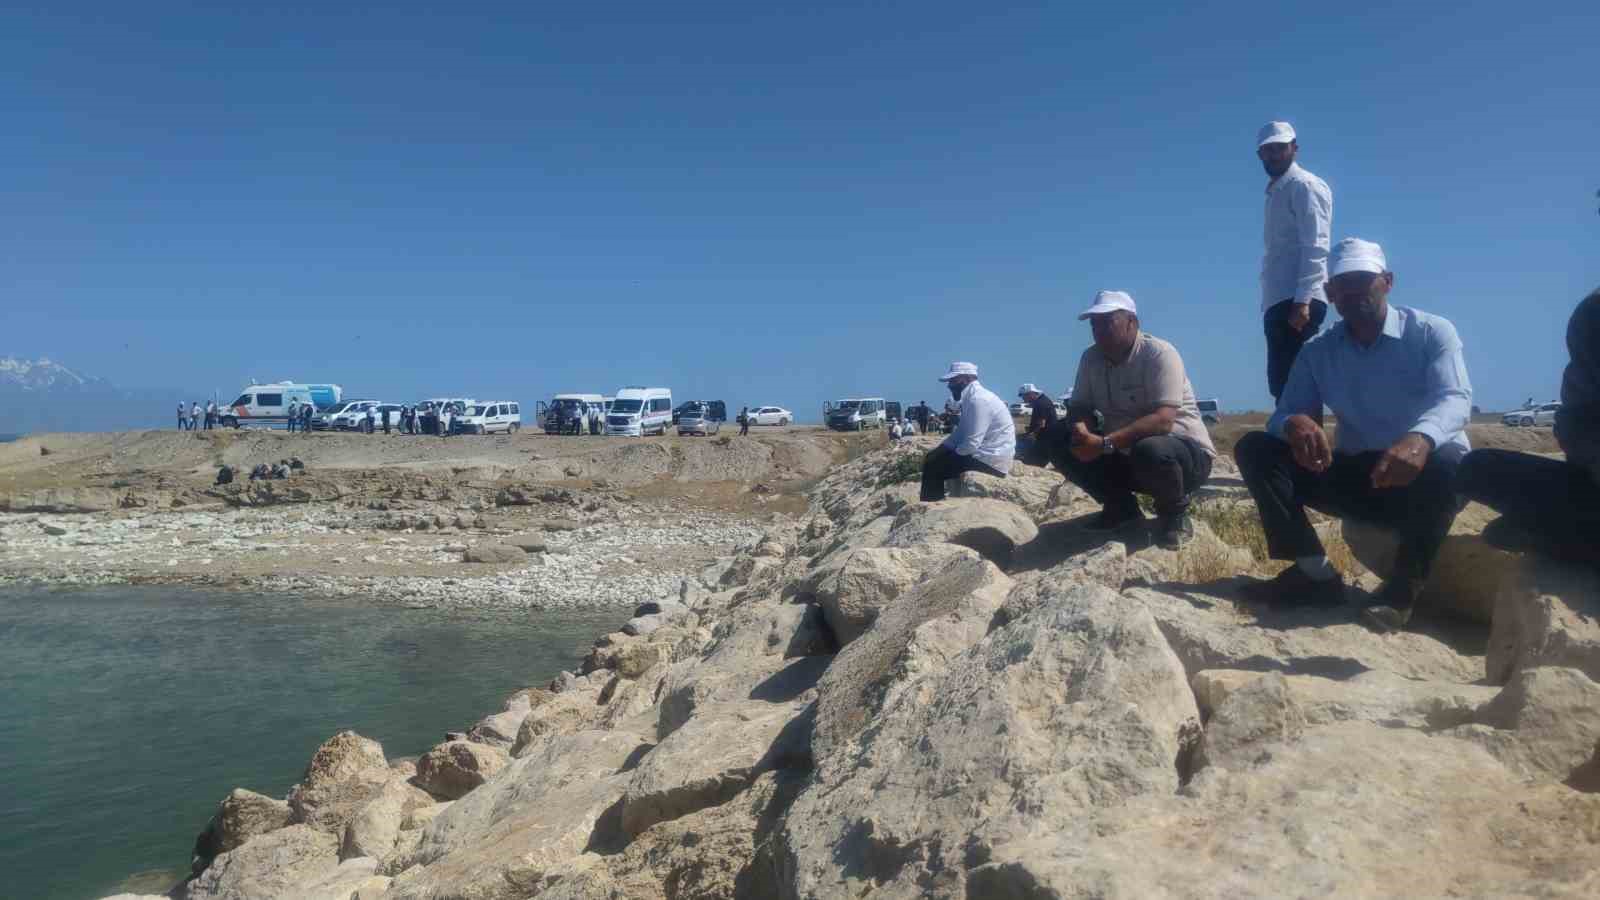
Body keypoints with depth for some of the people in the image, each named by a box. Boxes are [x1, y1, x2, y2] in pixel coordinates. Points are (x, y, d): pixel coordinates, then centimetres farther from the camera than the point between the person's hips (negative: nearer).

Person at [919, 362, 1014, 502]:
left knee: (932, 465, -10)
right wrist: (939, 449, 7)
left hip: (990, 460, -10)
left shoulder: (978, 400, -21)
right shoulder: (974, 396, 11)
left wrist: (953, 454, -7)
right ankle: (933, 503, 19)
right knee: (934, 456, 15)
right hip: (984, 454, 10)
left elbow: (972, 443, -25)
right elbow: (961, 432, 18)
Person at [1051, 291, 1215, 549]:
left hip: (1185, 452, -6)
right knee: (1057, 438, -9)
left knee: (1149, 451, -40)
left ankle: (1174, 514, -7)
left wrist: (1105, 443, -40)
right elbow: (1080, 407, -1)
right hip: (1125, 455, 6)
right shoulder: (1091, 358, -1)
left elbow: (1163, 420, -32)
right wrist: (1080, 431, -27)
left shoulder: (1159, 354, -21)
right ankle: (1121, 507, 4)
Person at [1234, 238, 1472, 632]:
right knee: (1255, 448, -14)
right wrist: (1295, 424, -32)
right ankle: (1316, 573, -17)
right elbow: (1284, 416, -4)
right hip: (1356, 476, 4)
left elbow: (1455, 399, -22)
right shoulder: (1317, 352, 5)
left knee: (1445, 463, -39)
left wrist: (1421, 438, -47)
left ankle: (1403, 586, -22)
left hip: (1421, 479, -3)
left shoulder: (1432, 332, -5)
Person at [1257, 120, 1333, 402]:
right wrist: (1270, 304, 10)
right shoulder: (1275, 192, 24)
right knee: (1282, 383, 8)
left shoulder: (1305, 186, -1)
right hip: (1280, 302, 9)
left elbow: (1315, 248, -13)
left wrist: (1302, 300, -22)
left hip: (1297, 301, -9)